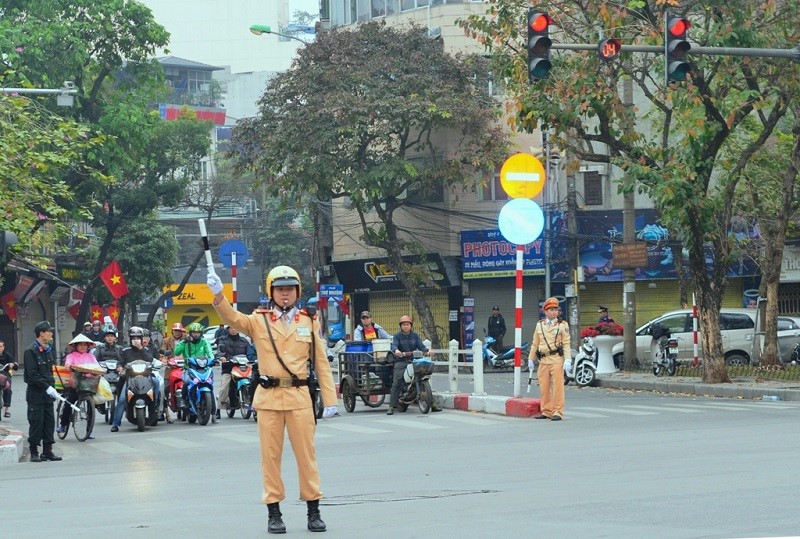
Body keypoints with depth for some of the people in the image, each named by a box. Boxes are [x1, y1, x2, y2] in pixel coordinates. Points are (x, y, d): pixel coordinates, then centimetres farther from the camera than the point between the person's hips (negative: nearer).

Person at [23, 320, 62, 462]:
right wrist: (47, 387, -20)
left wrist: (51, 386, 10)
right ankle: (34, 453, 2)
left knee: (49, 421, 7)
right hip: (36, 393, -8)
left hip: (47, 392, 8)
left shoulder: (48, 350, 14)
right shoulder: (31, 351, -12)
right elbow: (32, 374, -17)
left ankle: (47, 451, 13)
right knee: (36, 422, -4)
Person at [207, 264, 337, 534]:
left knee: (306, 453, 4)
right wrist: (218, 295, -33)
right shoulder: (259, 320, 4)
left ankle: (313, 511, 12)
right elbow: (232, 319, -14)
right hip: (269, 397, 0)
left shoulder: (309, 322, 7)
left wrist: (330, 399, 2)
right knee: (271, 455, 4)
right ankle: (274, 512, 11)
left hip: (299, 396, 0)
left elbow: (321, 363, 7)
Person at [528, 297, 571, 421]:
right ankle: (546, 411, 15)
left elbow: (566, 343, -2)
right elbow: (535, 343, 19)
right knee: (544, 387, 6)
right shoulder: (539, 325, 14)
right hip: (543, 360, 4)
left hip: (556, 360, -4)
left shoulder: (563, 325, 3)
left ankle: (558, 412, -3)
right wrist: (531, 359, 16)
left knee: (557, 386, -7)